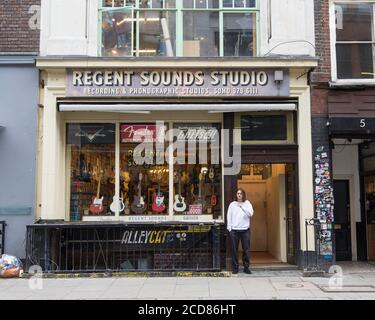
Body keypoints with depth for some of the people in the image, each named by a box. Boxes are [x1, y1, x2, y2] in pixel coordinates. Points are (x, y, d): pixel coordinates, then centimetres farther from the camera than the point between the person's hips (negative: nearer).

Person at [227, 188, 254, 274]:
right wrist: (229, 228, 0)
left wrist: (242, 206, -17)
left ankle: (246, 267, 13)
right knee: (234, 250, 2)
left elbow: (250, 213, -8)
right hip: (234, 230, 0)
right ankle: (235, 268, 11)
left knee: (246, 249, 3)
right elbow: (229, 216, 7)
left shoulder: (247, 203, 6)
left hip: (245, 229, 0)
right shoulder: (232, 204, 8)